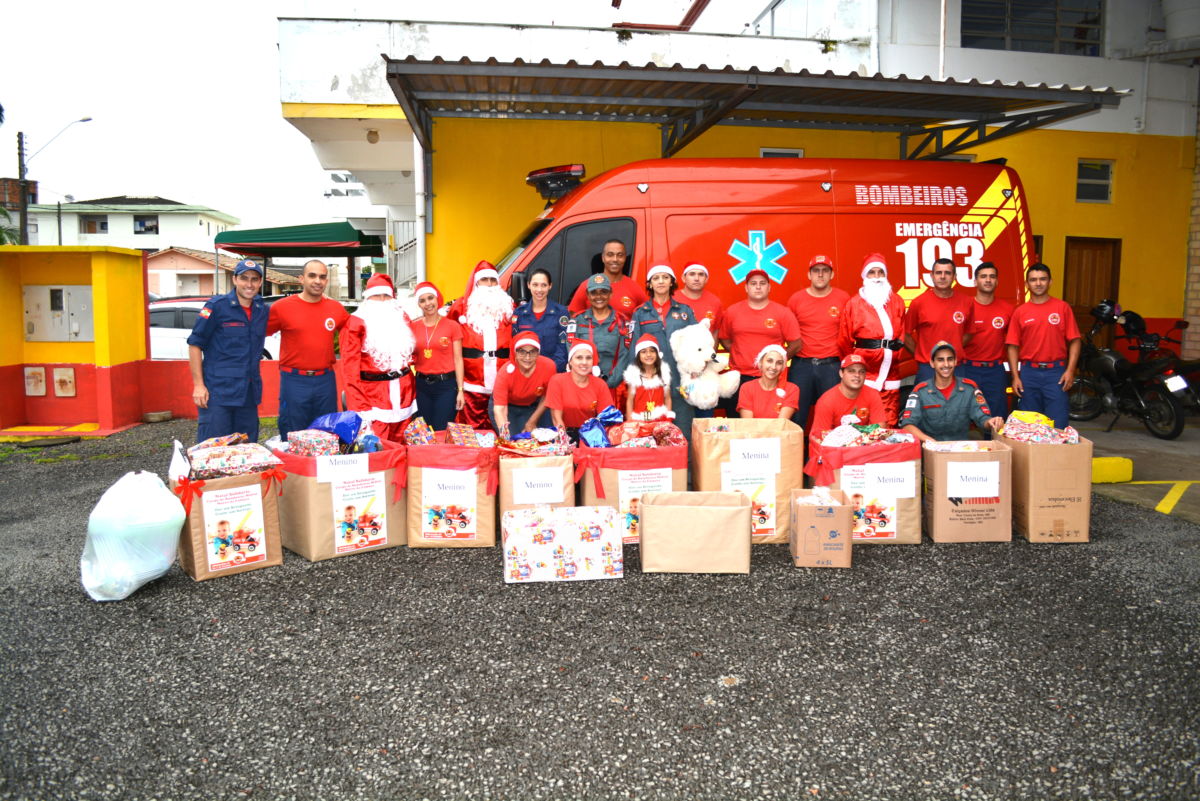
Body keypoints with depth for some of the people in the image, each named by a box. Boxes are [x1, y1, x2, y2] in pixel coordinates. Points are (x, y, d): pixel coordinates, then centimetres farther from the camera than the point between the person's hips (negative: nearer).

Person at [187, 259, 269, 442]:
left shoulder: (262, 310, 9)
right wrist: (198, 385, -11)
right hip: (217, 392, -5)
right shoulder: (217, 306, -6)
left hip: (249, 393, 5)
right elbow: (195, 344, -5)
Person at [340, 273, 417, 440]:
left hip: (403, 391, 5)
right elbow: (350, 366, -9)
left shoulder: (402, 317, 12)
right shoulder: (357, 322, -4)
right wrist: (359, 406, -17)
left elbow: (411, 350, 21)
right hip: (373, 393, -5)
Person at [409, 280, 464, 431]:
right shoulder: (413, 326, 5)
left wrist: (460, 389, -6)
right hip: (421, 384, 3)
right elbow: (408, 356, 16)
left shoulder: (452, 326, -3)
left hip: (446, 384, -3)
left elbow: (458, 359, -3)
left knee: (442, 432, -3)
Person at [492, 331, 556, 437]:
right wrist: (503, 428, -57)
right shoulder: (506, 372, -33)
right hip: (508, 406, -2)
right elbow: (499, 408, -37)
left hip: (533, 406, 2)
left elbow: (546, 397, -8)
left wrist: (532, 421, -5)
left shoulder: (548, 366, -26)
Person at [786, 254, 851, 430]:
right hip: (801, 365, 1)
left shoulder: (843, 298, 3)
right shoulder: (796, 299, 4)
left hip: (831, 366, 0)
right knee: (796, 416, 4)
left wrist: (844, 360, 4)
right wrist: (792, 352, 3)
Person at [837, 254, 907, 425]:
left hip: (890, 371, 3)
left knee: (889, 424, 5)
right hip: (865, 371, -3)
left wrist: (893, 357, 12)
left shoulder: (896, 302, 10)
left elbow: (901, 333, 16)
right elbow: (844, 340, 3)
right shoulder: (855, 303, 1)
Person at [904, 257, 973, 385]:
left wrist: (956, 351, 7)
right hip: (928, 368, -3)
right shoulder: (919, 303, -5)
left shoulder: (966, 302, 3)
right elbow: (906, 334, 3)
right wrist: (919, 354, 2)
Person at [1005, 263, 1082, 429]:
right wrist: (1015, 376, -2)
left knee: (1057, 425, -2)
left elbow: (1074, 340, 1)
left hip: (1056, 372, -1)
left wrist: (1070, 370, -8)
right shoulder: (1020, 312, 6)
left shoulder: (1062, 307, 3)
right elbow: (1013, 346, 5)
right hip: (1029, 373, 2)